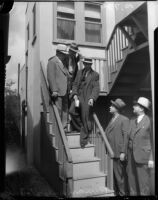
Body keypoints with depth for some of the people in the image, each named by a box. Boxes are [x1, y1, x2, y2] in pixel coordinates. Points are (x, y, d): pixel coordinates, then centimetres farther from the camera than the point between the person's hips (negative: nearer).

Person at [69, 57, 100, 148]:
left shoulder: (95, 74, 6)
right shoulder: (79, 72, 17)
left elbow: (96, 88, -1)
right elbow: (75, 84, 12)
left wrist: (92, 98, -18)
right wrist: (75, 95, -5)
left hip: (88, 99, -3)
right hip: (78, 96, 3)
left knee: (86, 120, -3)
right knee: (72, 111, -21)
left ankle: (84, 140, 11)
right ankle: (79, 127, 4)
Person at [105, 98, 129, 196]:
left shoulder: (124, 120, -9)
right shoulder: (112, 119, 17)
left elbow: (126, 136, -14)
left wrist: (123, 152, -18)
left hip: (118, 154, -8)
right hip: (111, 153, 8)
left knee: (120, 176, 3)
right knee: (113, 175, 16)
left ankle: (123, 193, 18)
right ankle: (115, 192, 31)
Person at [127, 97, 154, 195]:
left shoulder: (149, 121, -6)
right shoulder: (132, 122, 11)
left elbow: (152, 142, -6)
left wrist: (151, 159, -8)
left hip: (143, 157, -6)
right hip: (131, 156, 6)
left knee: (143, 181, 1)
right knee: (132, 180, 12)